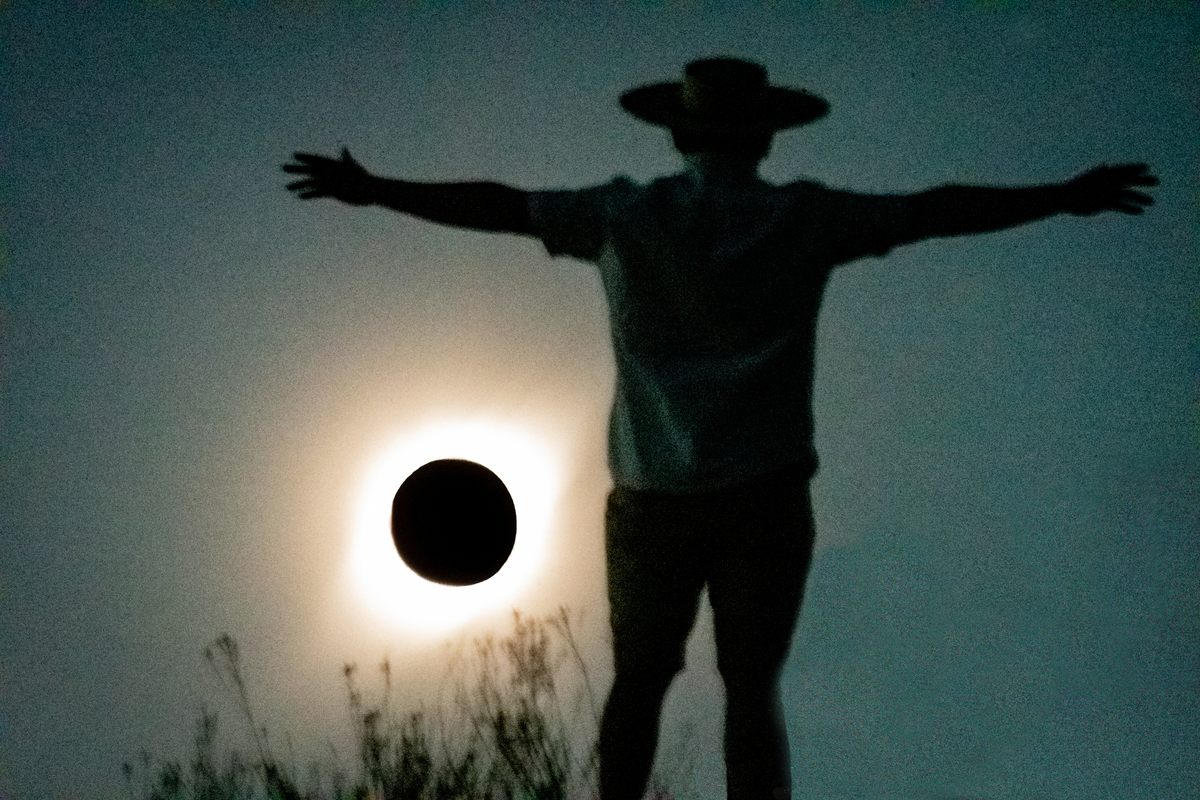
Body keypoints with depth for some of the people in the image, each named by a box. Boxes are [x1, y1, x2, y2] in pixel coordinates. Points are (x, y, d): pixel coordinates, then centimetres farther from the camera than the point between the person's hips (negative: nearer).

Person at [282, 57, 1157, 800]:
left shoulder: (624, 215, 1)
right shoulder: (805, 218, -1)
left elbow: (495, 205, 4)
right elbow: (937, 210, 3)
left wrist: (373, 191, 14)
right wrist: (1068, 197, 10)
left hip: (654, 494, 1)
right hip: (767, 495, -1)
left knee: (640, 680, 17)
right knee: (754, 687, 4)